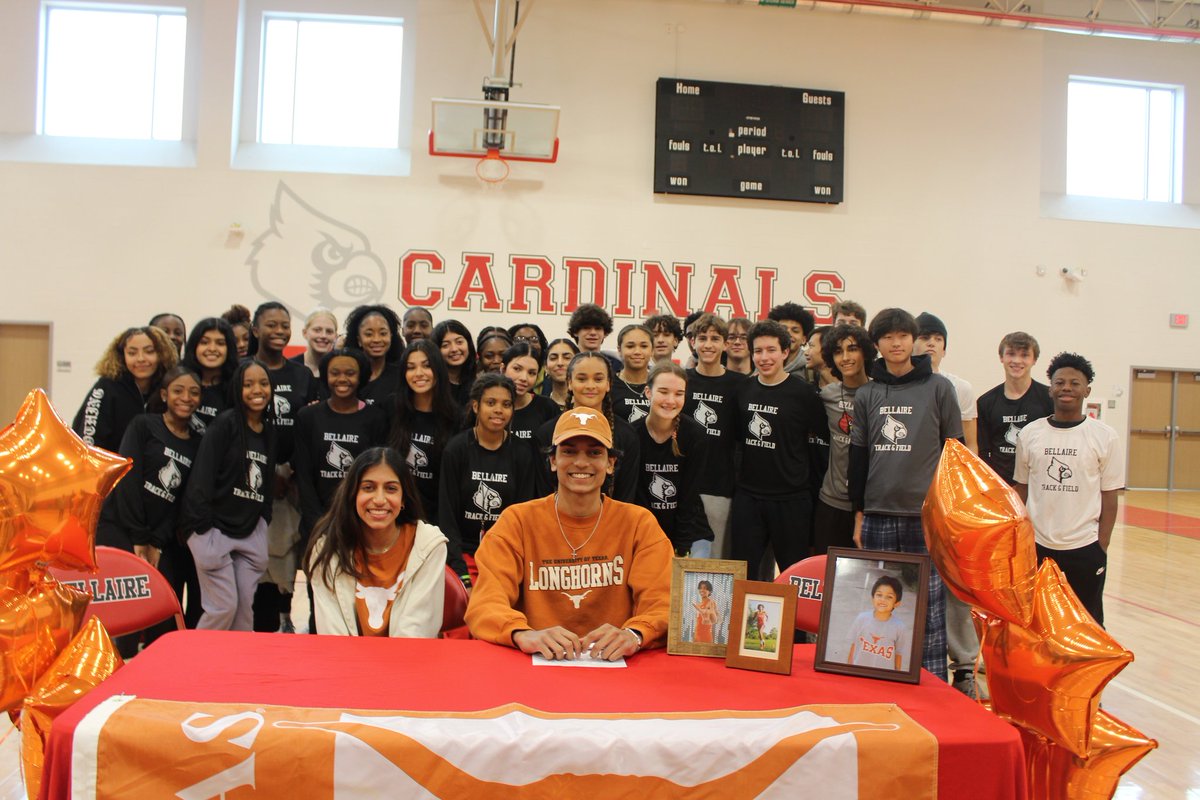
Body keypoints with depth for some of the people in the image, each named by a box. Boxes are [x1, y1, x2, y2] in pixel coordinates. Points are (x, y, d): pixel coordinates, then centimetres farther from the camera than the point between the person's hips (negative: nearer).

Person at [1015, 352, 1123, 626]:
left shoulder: (1105, 436, -2)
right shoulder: (1029, 434, 2)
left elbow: (1109, 498, -1)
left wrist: (1102, 548, -5)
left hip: (1085, 549, -1)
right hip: (1037, 546, 2)